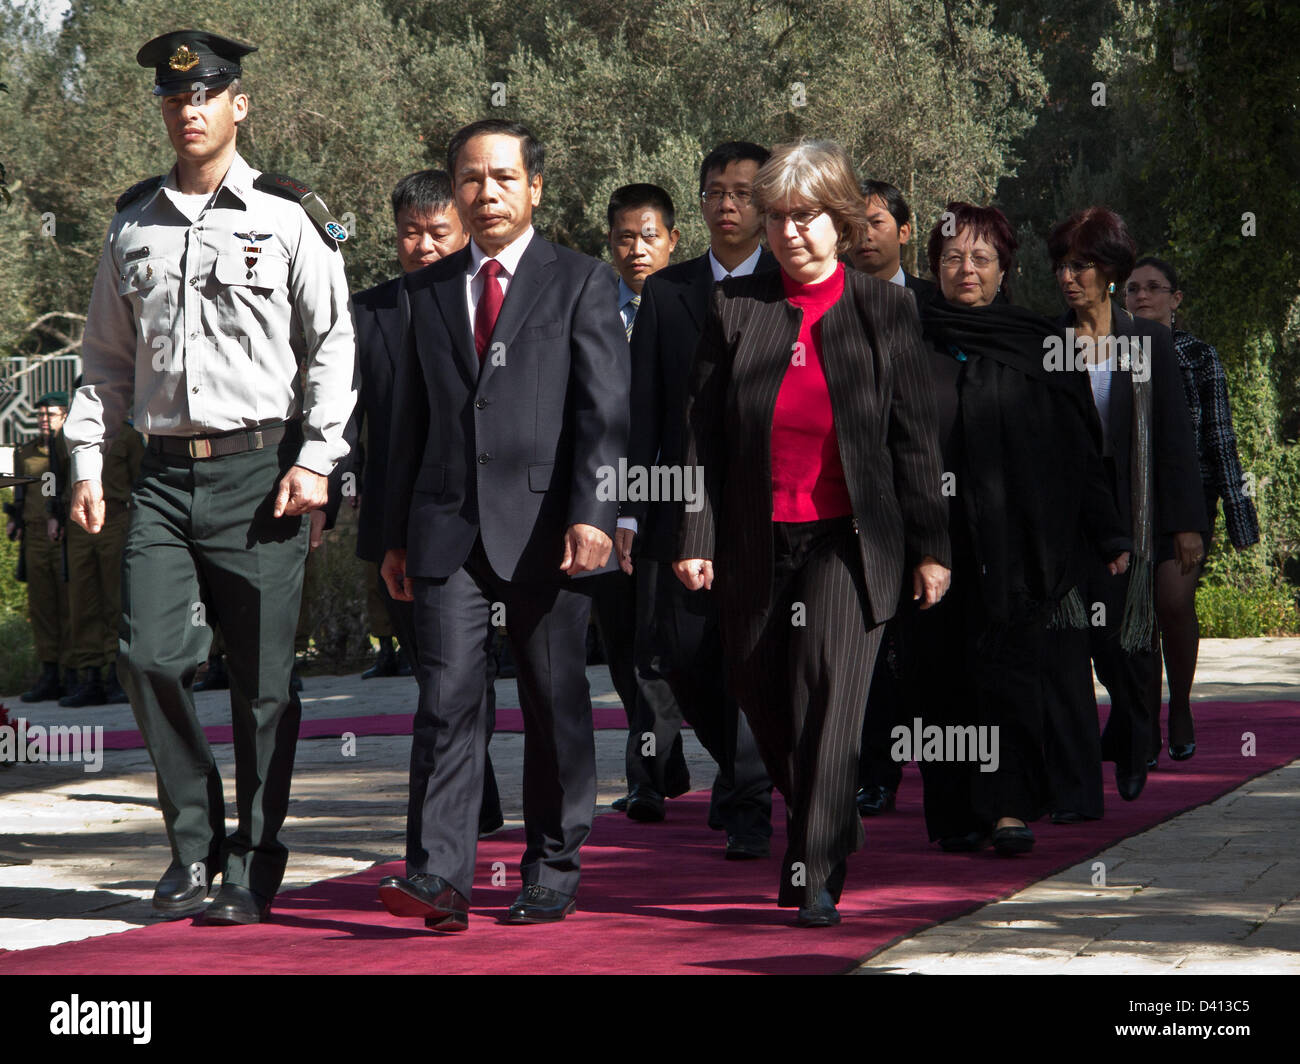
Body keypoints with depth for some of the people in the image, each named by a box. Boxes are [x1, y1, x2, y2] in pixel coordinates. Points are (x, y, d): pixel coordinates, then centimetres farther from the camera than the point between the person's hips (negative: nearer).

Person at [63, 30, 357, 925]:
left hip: (261, 469, -3)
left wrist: (315, 459, -9)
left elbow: (333, 346, -1)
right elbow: (107, 356, 19)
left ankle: (253, 873, 11)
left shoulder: (288, 218, 0)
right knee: (149, 657, -8)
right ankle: (196, 841, 11)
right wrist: (88, 462, 11)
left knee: (263, 681, 0)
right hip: (166, 473, 4)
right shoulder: (134, 224, 13)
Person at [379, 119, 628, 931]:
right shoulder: (428, 291, 16)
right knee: (448, 698, -9)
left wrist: (591, 515, -16)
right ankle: (439, 878, -13)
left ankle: (552, 873, 15)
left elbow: (603, 413, -4)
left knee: (556, 704, 4)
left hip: (545, 526, -2)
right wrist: (396, 534, 13)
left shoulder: (582, 283, 4)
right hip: (449, 527, 2)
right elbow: (411, 421, 18)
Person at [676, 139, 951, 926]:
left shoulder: (886, 309, 1)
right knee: (766, 705, 12)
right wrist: (697, 537, -2)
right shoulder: (735, 307, 4)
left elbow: (915, 438, 3)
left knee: (830, 695, -14)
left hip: (849, 539, -3)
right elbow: (704, 431, 4)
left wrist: (930, 546, 0)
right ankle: (829, 828, 37)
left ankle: (817, 877, -9)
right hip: (757, 543, 3)